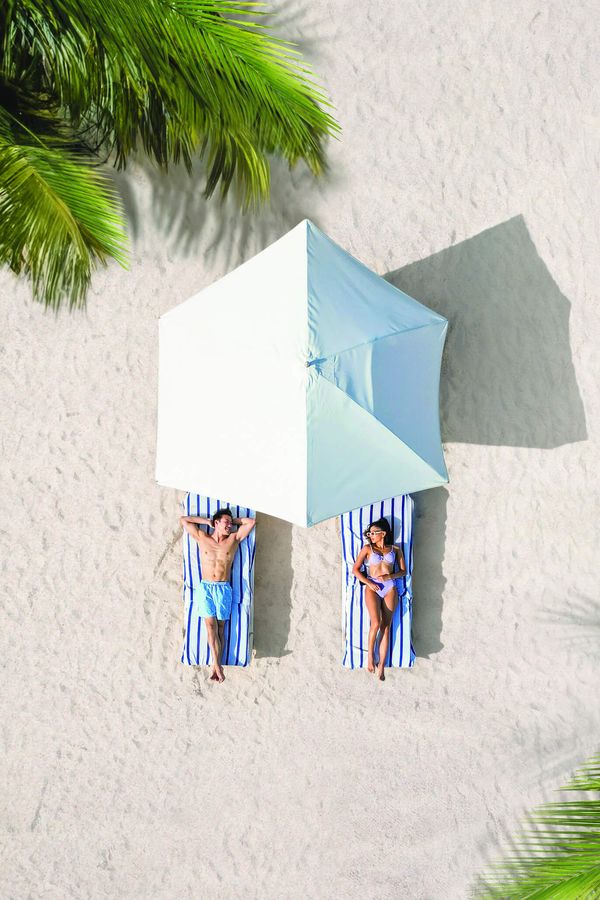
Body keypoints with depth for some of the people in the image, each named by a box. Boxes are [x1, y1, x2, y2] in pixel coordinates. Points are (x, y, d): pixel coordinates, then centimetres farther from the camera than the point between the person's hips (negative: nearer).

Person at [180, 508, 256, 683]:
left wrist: (234, 520, 16)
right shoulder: (202, 537, 9)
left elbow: (252, 522, 10)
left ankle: (216, 665, -5)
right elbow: (183, 520, 12)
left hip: (224, 589, 1)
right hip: (205, 588, -1)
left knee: (220, 626, -3)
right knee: (210, 624, -12)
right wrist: (207, 521, 14)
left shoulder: (234, 539, 9)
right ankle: (217, 665, -17)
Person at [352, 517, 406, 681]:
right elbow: (355, 569, 5)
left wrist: (389, 576, -7)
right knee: (376, 623, -20)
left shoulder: (395, 549, 12)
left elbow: (403, 571, 11)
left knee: (386, 626, -4)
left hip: (390, 588, 1)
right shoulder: (367, 549, 9)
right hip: (373, 588, -1)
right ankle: (370, 653, 3)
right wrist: (369, 583, -9)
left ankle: (381, 666, -3)